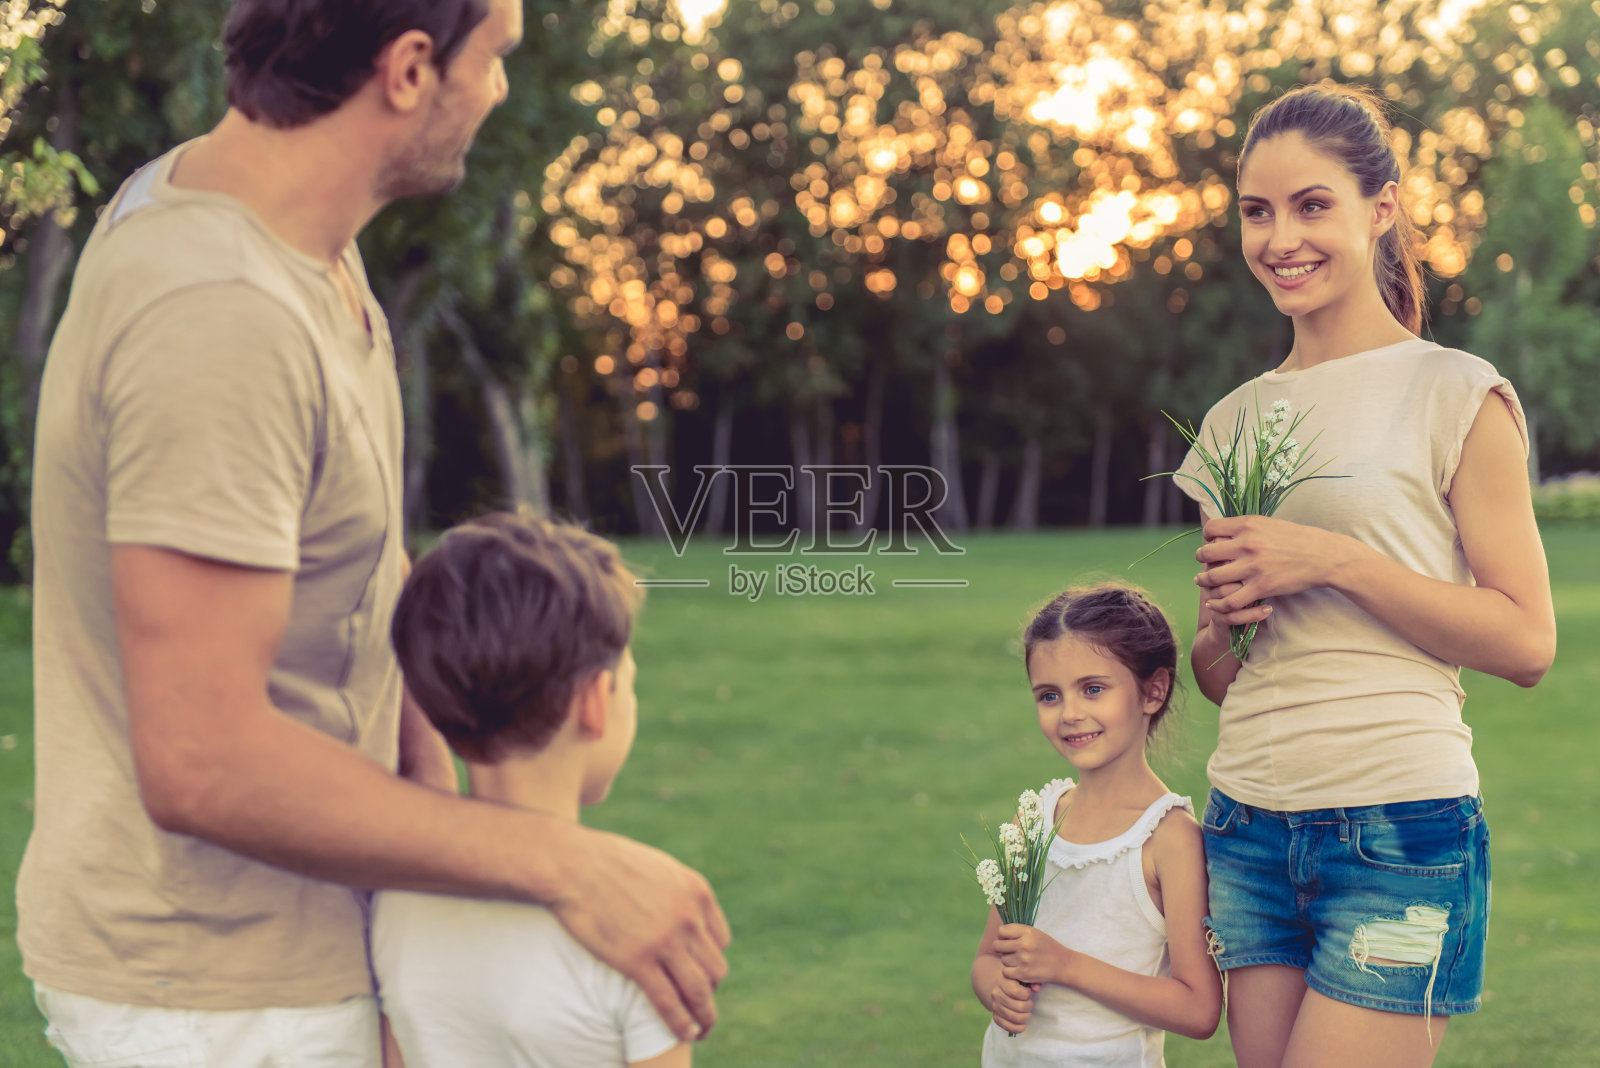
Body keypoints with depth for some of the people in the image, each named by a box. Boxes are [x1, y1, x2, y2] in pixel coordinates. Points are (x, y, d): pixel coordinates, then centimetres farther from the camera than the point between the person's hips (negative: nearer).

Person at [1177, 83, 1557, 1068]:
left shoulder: (1455, 395, -2)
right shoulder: (1238, 419, 13)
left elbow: (1527, 642, -8)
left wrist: (1335, 559, -15)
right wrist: (1220, 623, -3)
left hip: (1399, 834, -5)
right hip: (1248, 829, 5)